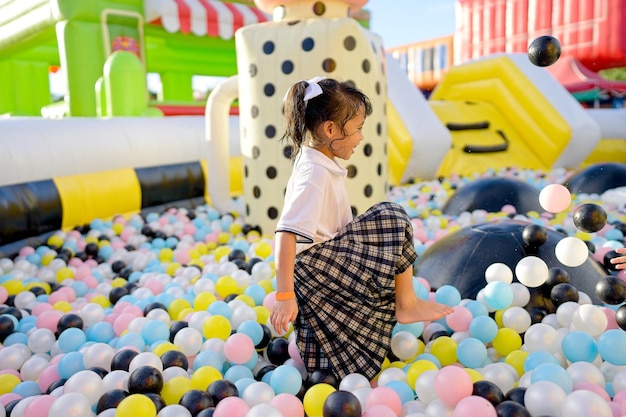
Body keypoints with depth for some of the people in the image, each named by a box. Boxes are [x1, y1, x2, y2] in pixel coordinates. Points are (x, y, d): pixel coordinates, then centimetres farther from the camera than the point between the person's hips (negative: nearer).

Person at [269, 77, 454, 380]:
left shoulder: (317, 162, 6)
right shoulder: (316, 174, -23)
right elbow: (287, 235, -31)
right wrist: (285, 296, -33)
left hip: (327, 257, 10)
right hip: (317, 265, -10)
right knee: (393, 220, -10)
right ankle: (406, 304, 2)